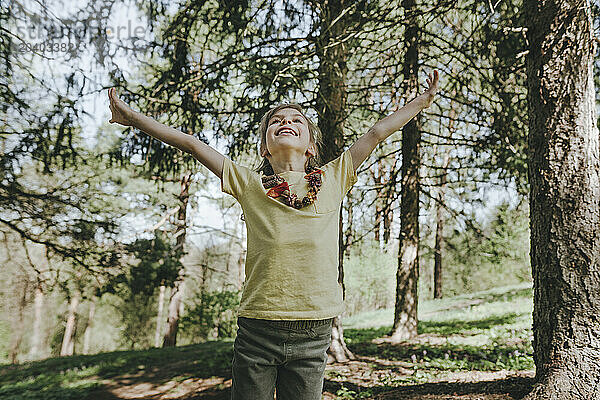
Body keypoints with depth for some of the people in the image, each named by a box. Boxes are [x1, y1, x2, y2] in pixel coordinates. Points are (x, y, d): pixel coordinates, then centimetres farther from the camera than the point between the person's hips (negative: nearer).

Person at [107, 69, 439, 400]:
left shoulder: (332, 181, 4)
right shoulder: (250, 185, 1)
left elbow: (377, 132, 11)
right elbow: (190, 144, 4)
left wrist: (425, 99, 21)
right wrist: (133, 118, 6)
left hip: (312, 338, 1)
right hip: (257, 332, 0)